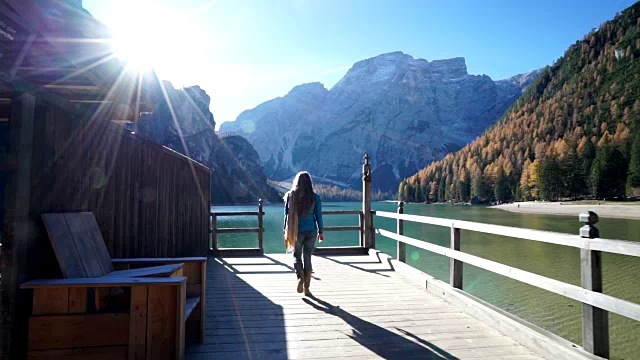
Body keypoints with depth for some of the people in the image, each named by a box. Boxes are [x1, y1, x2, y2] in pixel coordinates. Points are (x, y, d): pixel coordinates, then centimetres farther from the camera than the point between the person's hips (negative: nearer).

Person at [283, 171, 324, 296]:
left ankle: (300, 277, -10)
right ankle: (306, 287, 13)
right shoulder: (315, 197, -3)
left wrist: (286, 232, 7)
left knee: (297, 256, 15)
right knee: (307, 258, 10)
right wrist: (321, 231, 9)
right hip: (311, 231, 1)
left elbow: (287, 215, -1)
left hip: (296, 231, -1)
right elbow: (318, 215, 0)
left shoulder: (290, 196, -4)